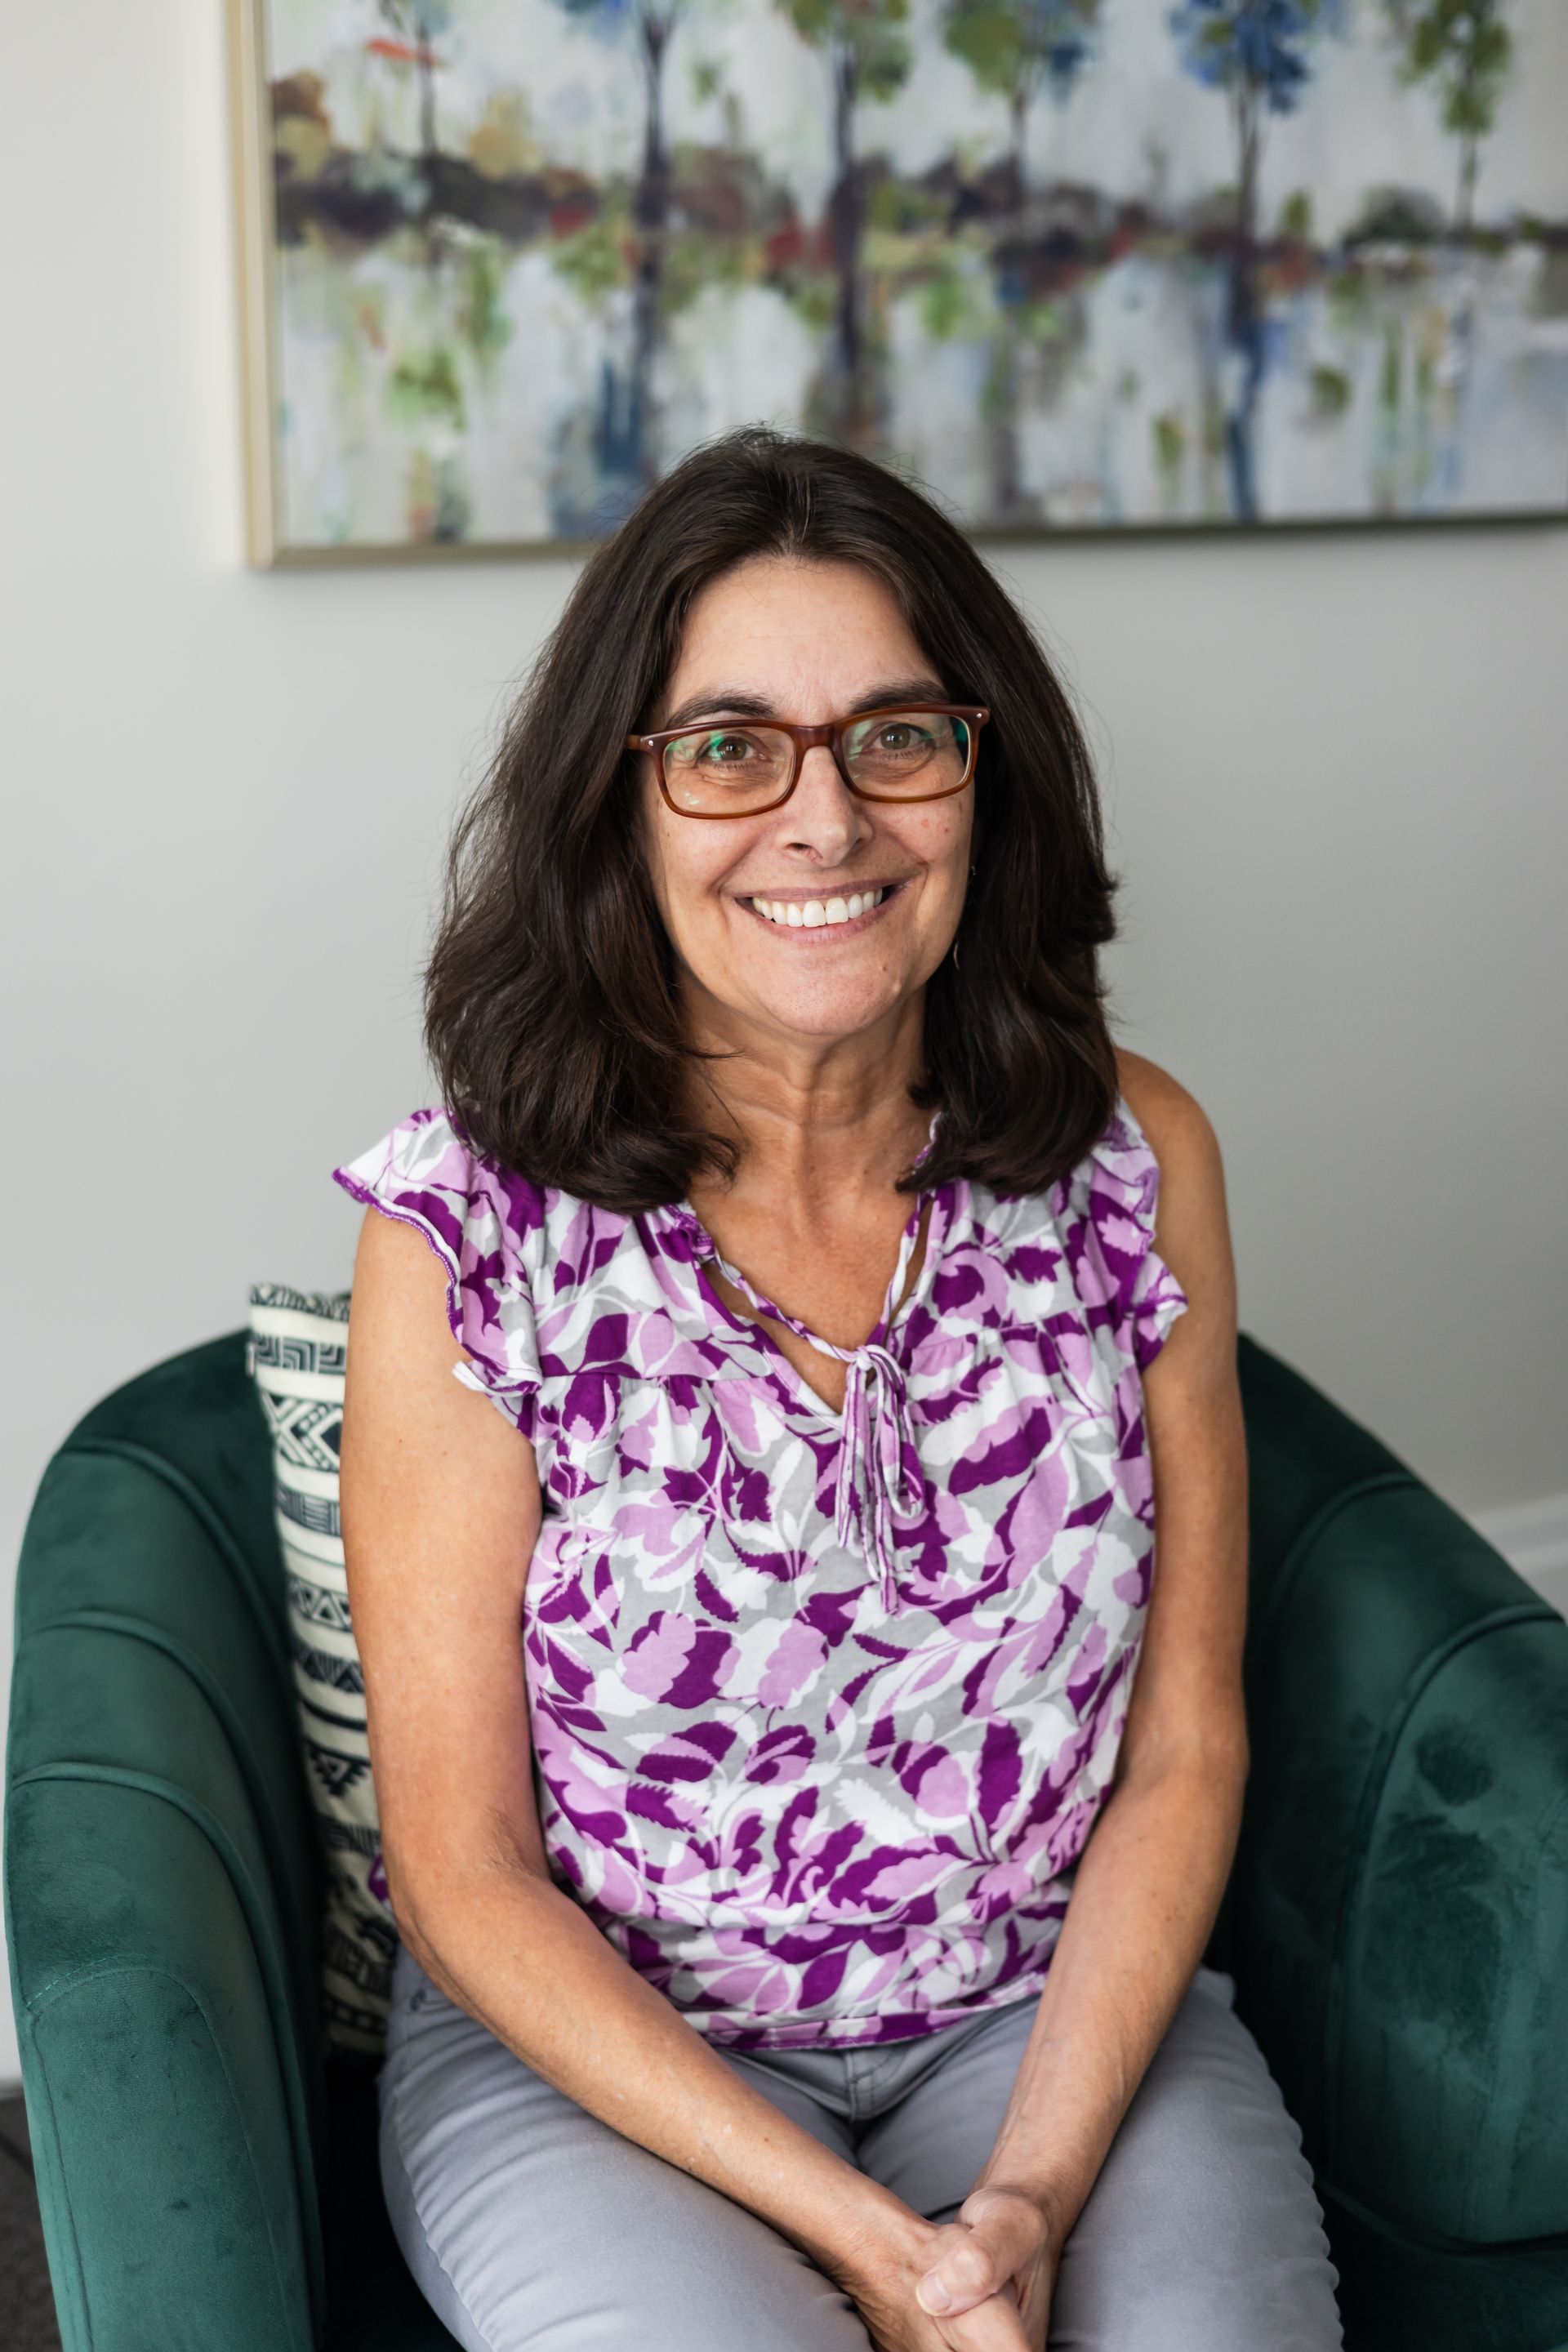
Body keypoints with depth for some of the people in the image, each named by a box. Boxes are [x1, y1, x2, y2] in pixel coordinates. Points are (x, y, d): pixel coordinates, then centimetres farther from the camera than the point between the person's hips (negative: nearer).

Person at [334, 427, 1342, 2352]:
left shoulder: (1135, 1159, -4)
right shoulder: (467, 1238, -13)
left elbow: (1181, 1753, 0)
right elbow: (464, 1876, -8)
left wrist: (1035, 2191, -12)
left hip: (1062, 2019, 2)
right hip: (596, 2051, -2)